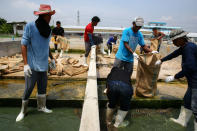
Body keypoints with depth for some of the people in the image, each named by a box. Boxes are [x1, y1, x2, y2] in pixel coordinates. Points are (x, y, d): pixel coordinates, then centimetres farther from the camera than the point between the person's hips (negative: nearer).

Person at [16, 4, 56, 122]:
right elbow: (24, 45, -10)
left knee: (43, 87, 15)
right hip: (32, 65, -5)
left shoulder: (48, 30, 6)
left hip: (43, 65, 6)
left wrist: (52, 58, 17)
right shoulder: (30, 26, -11)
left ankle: (41, 106, 33)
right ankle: (23, 111, 24)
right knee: (29, 89, 3)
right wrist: (25, 64, -15)